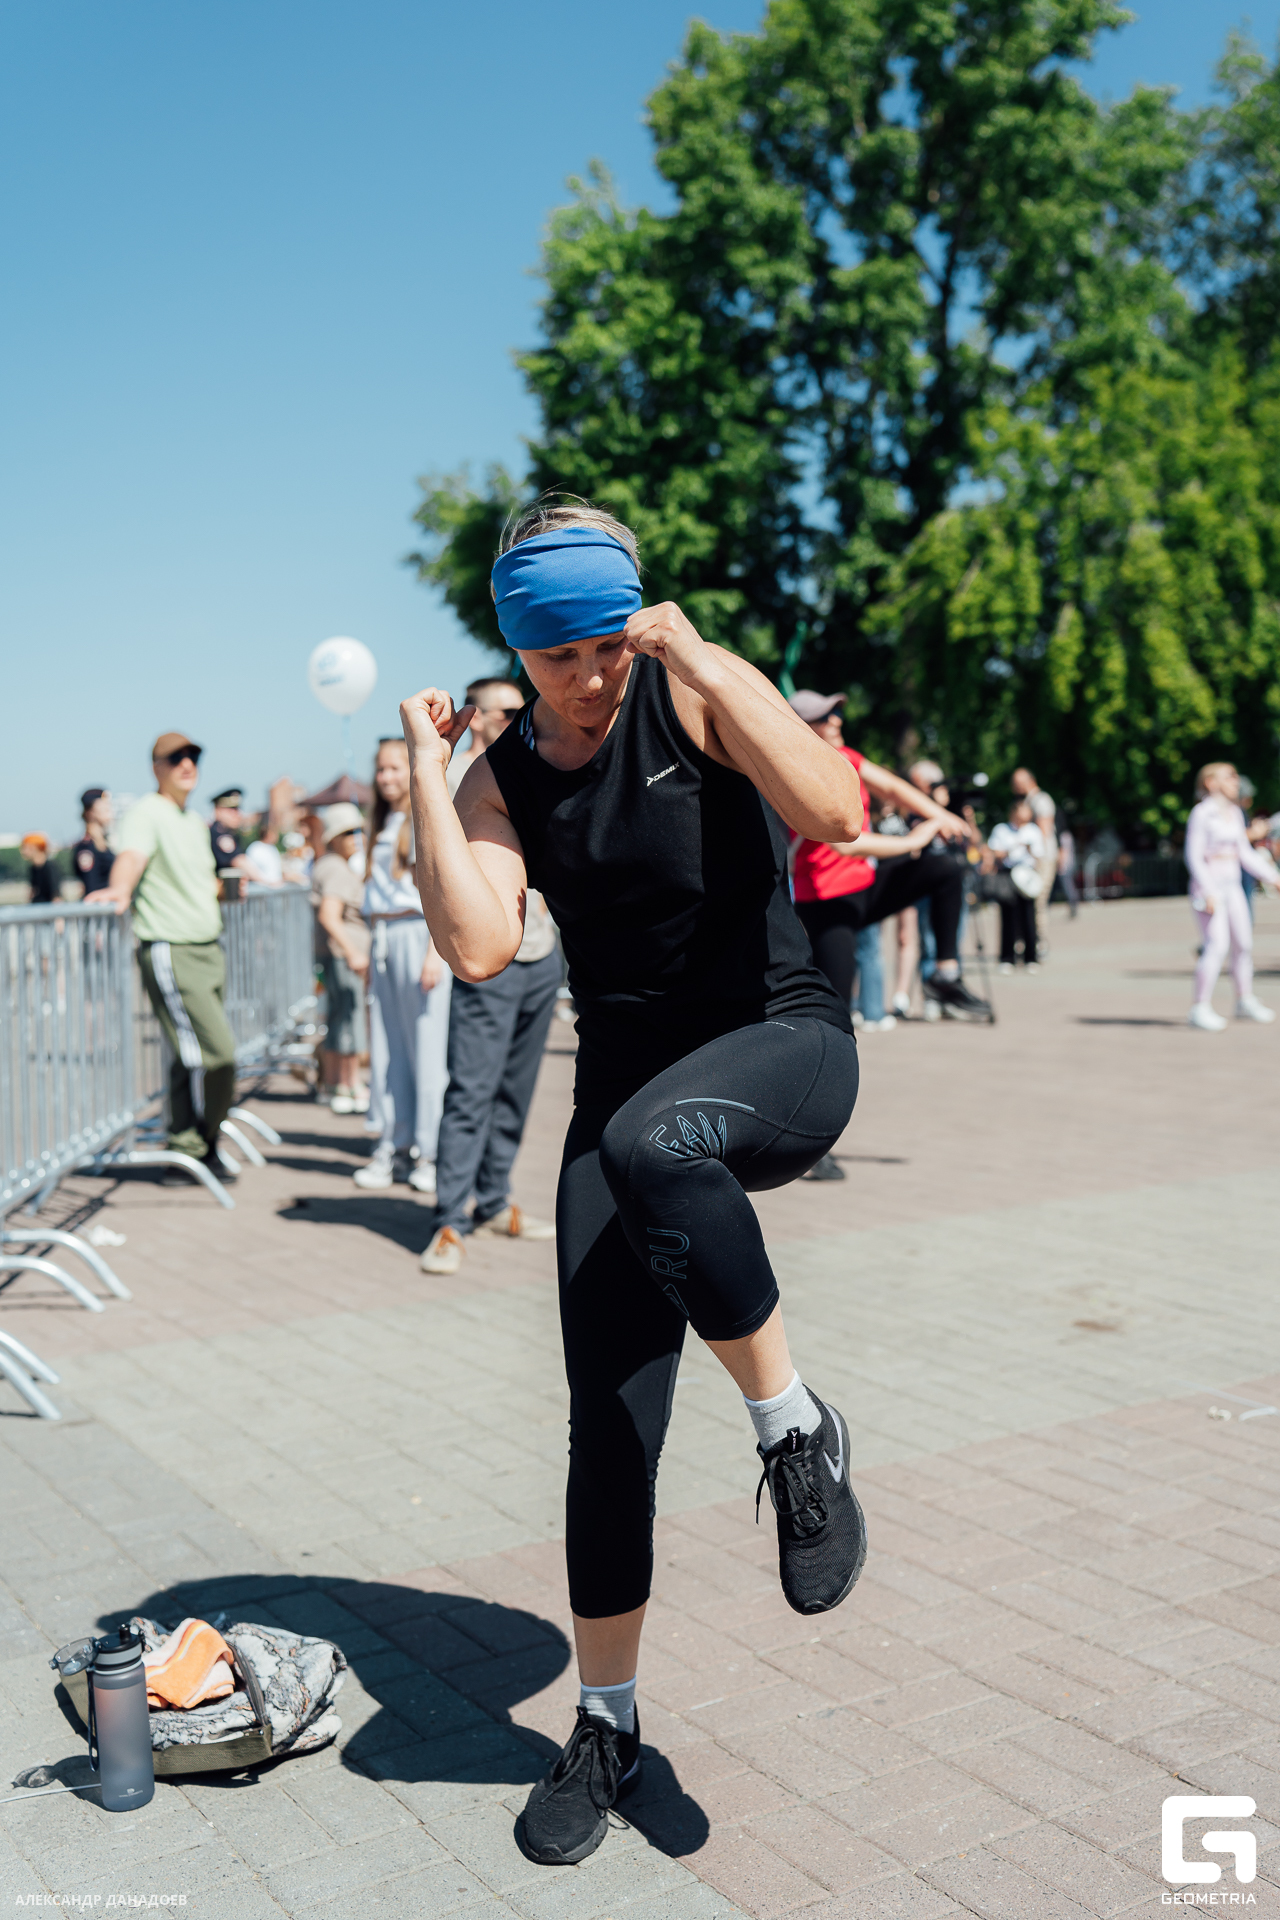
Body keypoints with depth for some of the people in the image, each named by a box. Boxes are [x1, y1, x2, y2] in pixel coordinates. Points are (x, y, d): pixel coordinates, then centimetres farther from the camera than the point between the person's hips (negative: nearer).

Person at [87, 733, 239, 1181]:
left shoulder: (196, 821, 19)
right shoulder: (147, 814, -9)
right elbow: (131, 856, -32)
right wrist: (119, 888, -49)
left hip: (208, 950, 8)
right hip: (170, 953, -8)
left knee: (194, 1056, 10)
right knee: (217, 1050, -13)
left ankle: (186, 1150, 17)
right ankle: (199, 1148, 2)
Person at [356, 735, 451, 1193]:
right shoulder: (382, 823, 19)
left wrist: (435, 953, -17)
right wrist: (371, 954, 17)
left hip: (419, 936, -7)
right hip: (384, 940, 7)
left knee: (427, 1046, -5)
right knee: (385, 1048, 6)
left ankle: (430, 1153, 2)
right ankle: (394, 1146, 13)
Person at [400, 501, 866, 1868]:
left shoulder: (693, 689, -6)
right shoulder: (502, 779, 3)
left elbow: (832, 811, -24)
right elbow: (477, 948, -15)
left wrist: (696, 659, -22)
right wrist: (426, 770, -12)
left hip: (781, 1046, -3)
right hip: (628, 1084, 4)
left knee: (654, 1141, -40)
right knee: (609, 1424, -1)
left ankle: (797, 1433, -16)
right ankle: (606, 1724, 20)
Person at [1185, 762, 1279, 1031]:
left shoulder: (1235, 813, 11)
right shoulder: (1202, 813, -11)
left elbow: (1245, 853, 17)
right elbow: (1193, 856, -14)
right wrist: (1208, 892, -21)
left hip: (1232, 886, 8)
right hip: (1208, 885, -8)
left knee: (1243, 943, 11)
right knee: (1217, 945, -17)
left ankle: (1245, 1001, 26)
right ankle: (1200, 1007, -14)